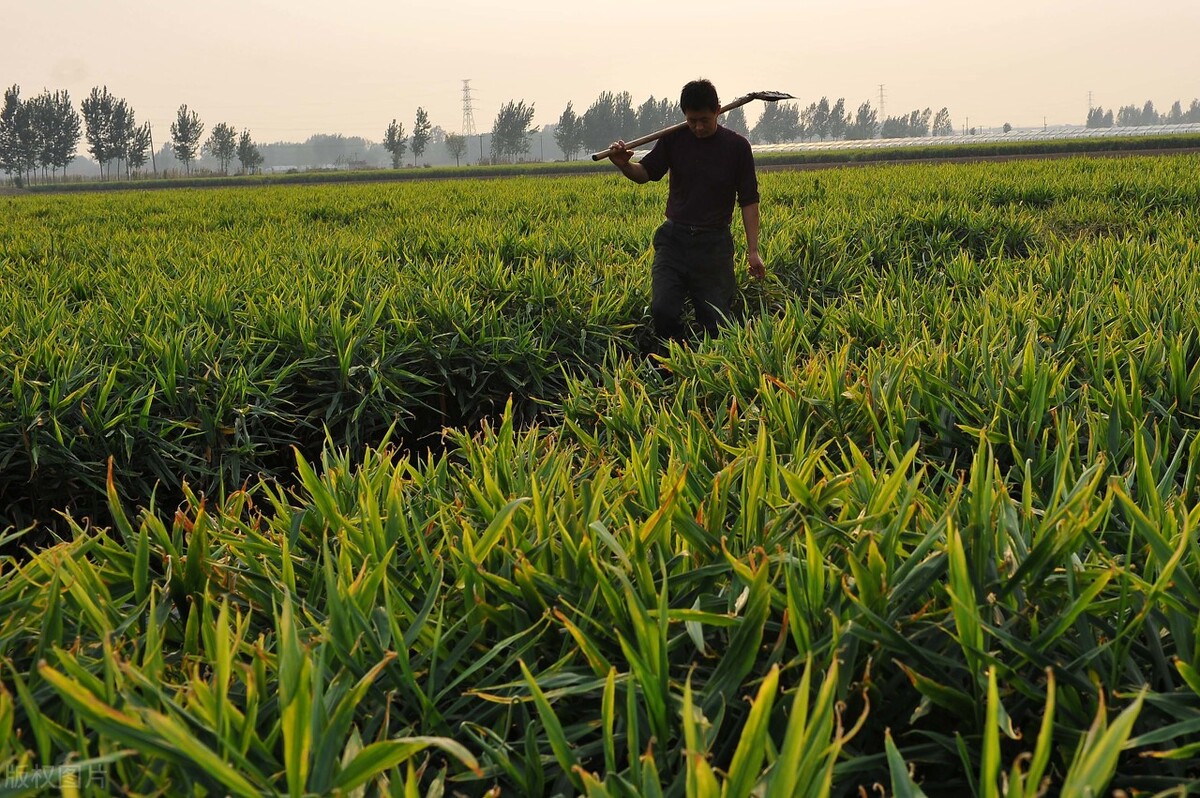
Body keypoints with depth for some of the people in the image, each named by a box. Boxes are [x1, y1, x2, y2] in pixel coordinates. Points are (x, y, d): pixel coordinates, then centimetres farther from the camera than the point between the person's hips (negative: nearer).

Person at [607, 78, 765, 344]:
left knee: (716, 322, 0)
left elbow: (749, 201, 1)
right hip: (674, 239, 1)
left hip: (714, 244, -1)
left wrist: (753, 251, -4)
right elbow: (646, 173, 8)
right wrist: (624, 165, -17)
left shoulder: (737, 146, -1)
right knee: (663, 311, -16)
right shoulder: (674, 139, 2)